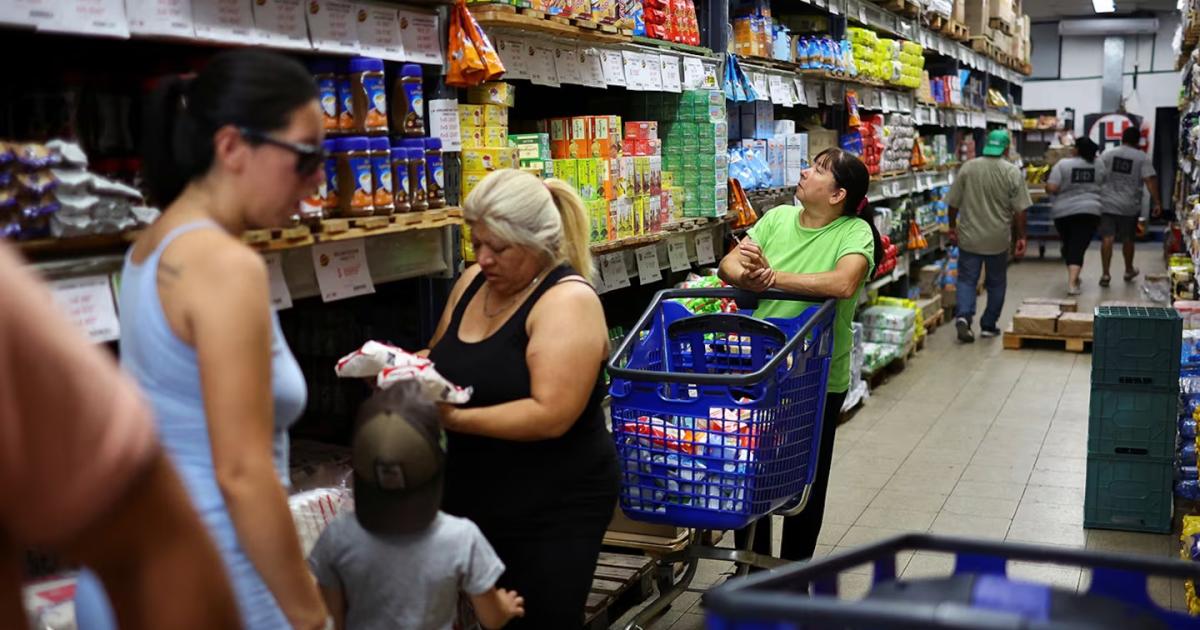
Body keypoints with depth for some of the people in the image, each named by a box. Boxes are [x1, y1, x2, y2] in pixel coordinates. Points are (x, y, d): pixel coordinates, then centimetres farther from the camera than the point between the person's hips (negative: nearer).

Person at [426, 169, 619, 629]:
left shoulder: (568, 301, -16)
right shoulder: (473, 282, 7)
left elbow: (551, 415, -25)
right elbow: (442, 358, 20)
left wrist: (454, 419, -27)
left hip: (554, 509, -7)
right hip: (474, 496, 7)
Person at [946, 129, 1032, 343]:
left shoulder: (967, 167, -1)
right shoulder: (1013, 172, -6)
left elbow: (953, 203, 3)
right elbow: (1020, 209, -6)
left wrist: (952, 227, 15)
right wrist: (1021, 237, 1)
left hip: (969, 237, 1)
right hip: (998, 239, -1)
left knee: (967, 279, 7)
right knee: (996, 283, 13)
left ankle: (963, 316, -13)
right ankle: (988, 325, 18)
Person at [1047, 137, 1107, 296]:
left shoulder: (1063, 164, -6)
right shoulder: (1099, 165, 5)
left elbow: (1051, 188, -12)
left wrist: (1063, 189, 8)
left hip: (1064, 212, 0)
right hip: (1089, 211, 0)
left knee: (1068, 245, 18)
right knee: (1078, 247, -5)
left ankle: (1073, 277, 32)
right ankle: (1072, 283, -20)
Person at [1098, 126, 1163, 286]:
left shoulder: (1107, 154, 3)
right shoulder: (1142, 157, -2)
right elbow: (1150, 180, -10)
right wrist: (1157, 202, -7)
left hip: (1107, 204, 0)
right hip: (1129, 207, 0)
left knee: (1107, 239, -2)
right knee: (1127, 239, 16)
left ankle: (1105, 274, -9)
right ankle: (1129, 270, 33)